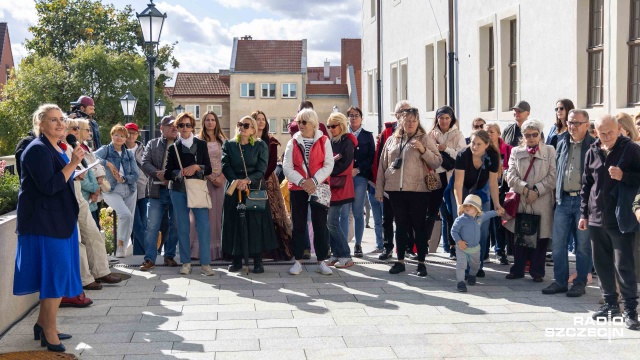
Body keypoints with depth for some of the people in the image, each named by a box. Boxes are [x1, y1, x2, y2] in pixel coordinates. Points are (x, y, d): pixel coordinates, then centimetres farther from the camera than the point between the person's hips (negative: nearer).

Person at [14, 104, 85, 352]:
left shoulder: (57, 150, 15)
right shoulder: (37, 150, -15)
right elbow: (49, 187, -23)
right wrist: (72, 164, -22)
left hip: (60, 221, 10)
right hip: (45, 223, -10)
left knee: (52, 275, 14)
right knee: (56, 274, -7)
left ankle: (42, 325, 26)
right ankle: (49, 333, 4)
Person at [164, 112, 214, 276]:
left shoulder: (201, 144, 7)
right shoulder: (173, 147, 8)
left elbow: (209, 169, 5)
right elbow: (167, 173, 4)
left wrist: (197, 168, -14)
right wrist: (180, 173, -14)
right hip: (179, 191, 1)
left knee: (204, 226, -10)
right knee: (182, 227, 3)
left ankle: (205, 264, -7)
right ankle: (185, 263, 12)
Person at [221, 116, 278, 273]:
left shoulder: (260, 146, 3)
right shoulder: (229, 145, 9)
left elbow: (262, 169, -5)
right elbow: (226, 167, -2)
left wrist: (247, 180, -21)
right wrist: (235, 181, -19)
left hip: (255, 188, -2)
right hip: (234, 189, 2)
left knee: (256, 223, -4)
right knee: (235, 223, 2)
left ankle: (258, 261, 1)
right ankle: (237, 259, 11)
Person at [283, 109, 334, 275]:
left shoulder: (324, 141, 3)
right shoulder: (293, 143, 6)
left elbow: (329, 165, -5)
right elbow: (287, 167, -2)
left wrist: (314, 181, -17)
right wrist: (301, 182, -17)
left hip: (318, 188, -1)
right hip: (297, 188, 1)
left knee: (320, 224, 1)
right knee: (298, 225, 4)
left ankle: (321, 261, 9)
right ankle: (298, 261, 11)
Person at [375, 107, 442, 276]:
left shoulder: (425, 139, 3)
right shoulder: (392, 140, 12)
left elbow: (438, 162, -3)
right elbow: (383, 165, 15)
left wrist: (423, 150, -17)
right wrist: (379, 189, 12)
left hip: (418, 190, -3)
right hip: (395, 190, 3)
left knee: (419, 226, 1)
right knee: (400, 225, 10)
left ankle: (421, 262, 9)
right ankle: (400, 261, 18)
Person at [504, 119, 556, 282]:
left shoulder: (550, 151, 7)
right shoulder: (516, 152, 12)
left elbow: (552, 177, -2)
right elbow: (511, 176, 1)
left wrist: (537, 191, -12)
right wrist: (525, 189, -13)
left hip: (542, 203, -1)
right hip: (520, 201, 2)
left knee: (540, 237, 2)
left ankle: (537, 271, 13)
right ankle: (518, 269, 18)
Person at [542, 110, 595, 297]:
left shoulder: (594, 146, -5)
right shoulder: (561, 142, 10)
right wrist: (557, 193, 13)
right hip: (563, 199, 4)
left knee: (583, 245, 4)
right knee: (557, 243, 5)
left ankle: (580, 283, 14)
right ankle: (560, 281, 16)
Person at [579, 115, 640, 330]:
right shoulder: (592, 153, 9)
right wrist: (584, 214, 11)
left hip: (621, 219, -5)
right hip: (596, 219, 5)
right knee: (602, 264, 11)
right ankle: (610, 303, 23)